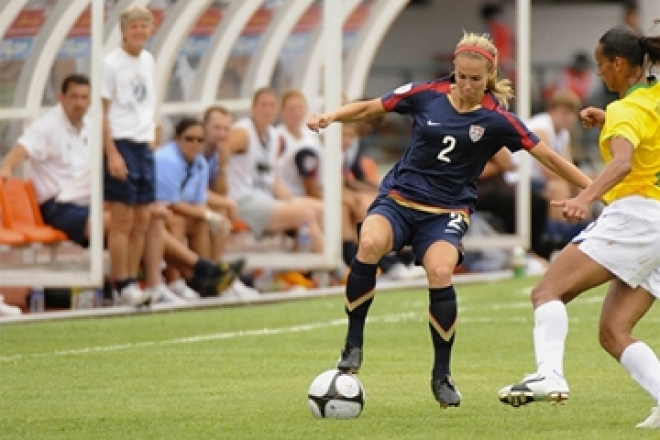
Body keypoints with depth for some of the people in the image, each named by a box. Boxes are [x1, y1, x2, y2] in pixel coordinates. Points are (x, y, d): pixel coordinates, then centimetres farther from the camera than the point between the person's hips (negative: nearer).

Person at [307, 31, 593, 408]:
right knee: (369, 244, -33)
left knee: (440, 273, -30)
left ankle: (442, 375, -8)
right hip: (399, 199, 1)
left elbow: (548, 157, -2)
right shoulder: (426, 95, -2)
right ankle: (353, 345, -15)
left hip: (447, 212, -1)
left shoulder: (497, 119, -5)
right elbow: (370, 108, 8)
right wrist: (327, 118, -8)